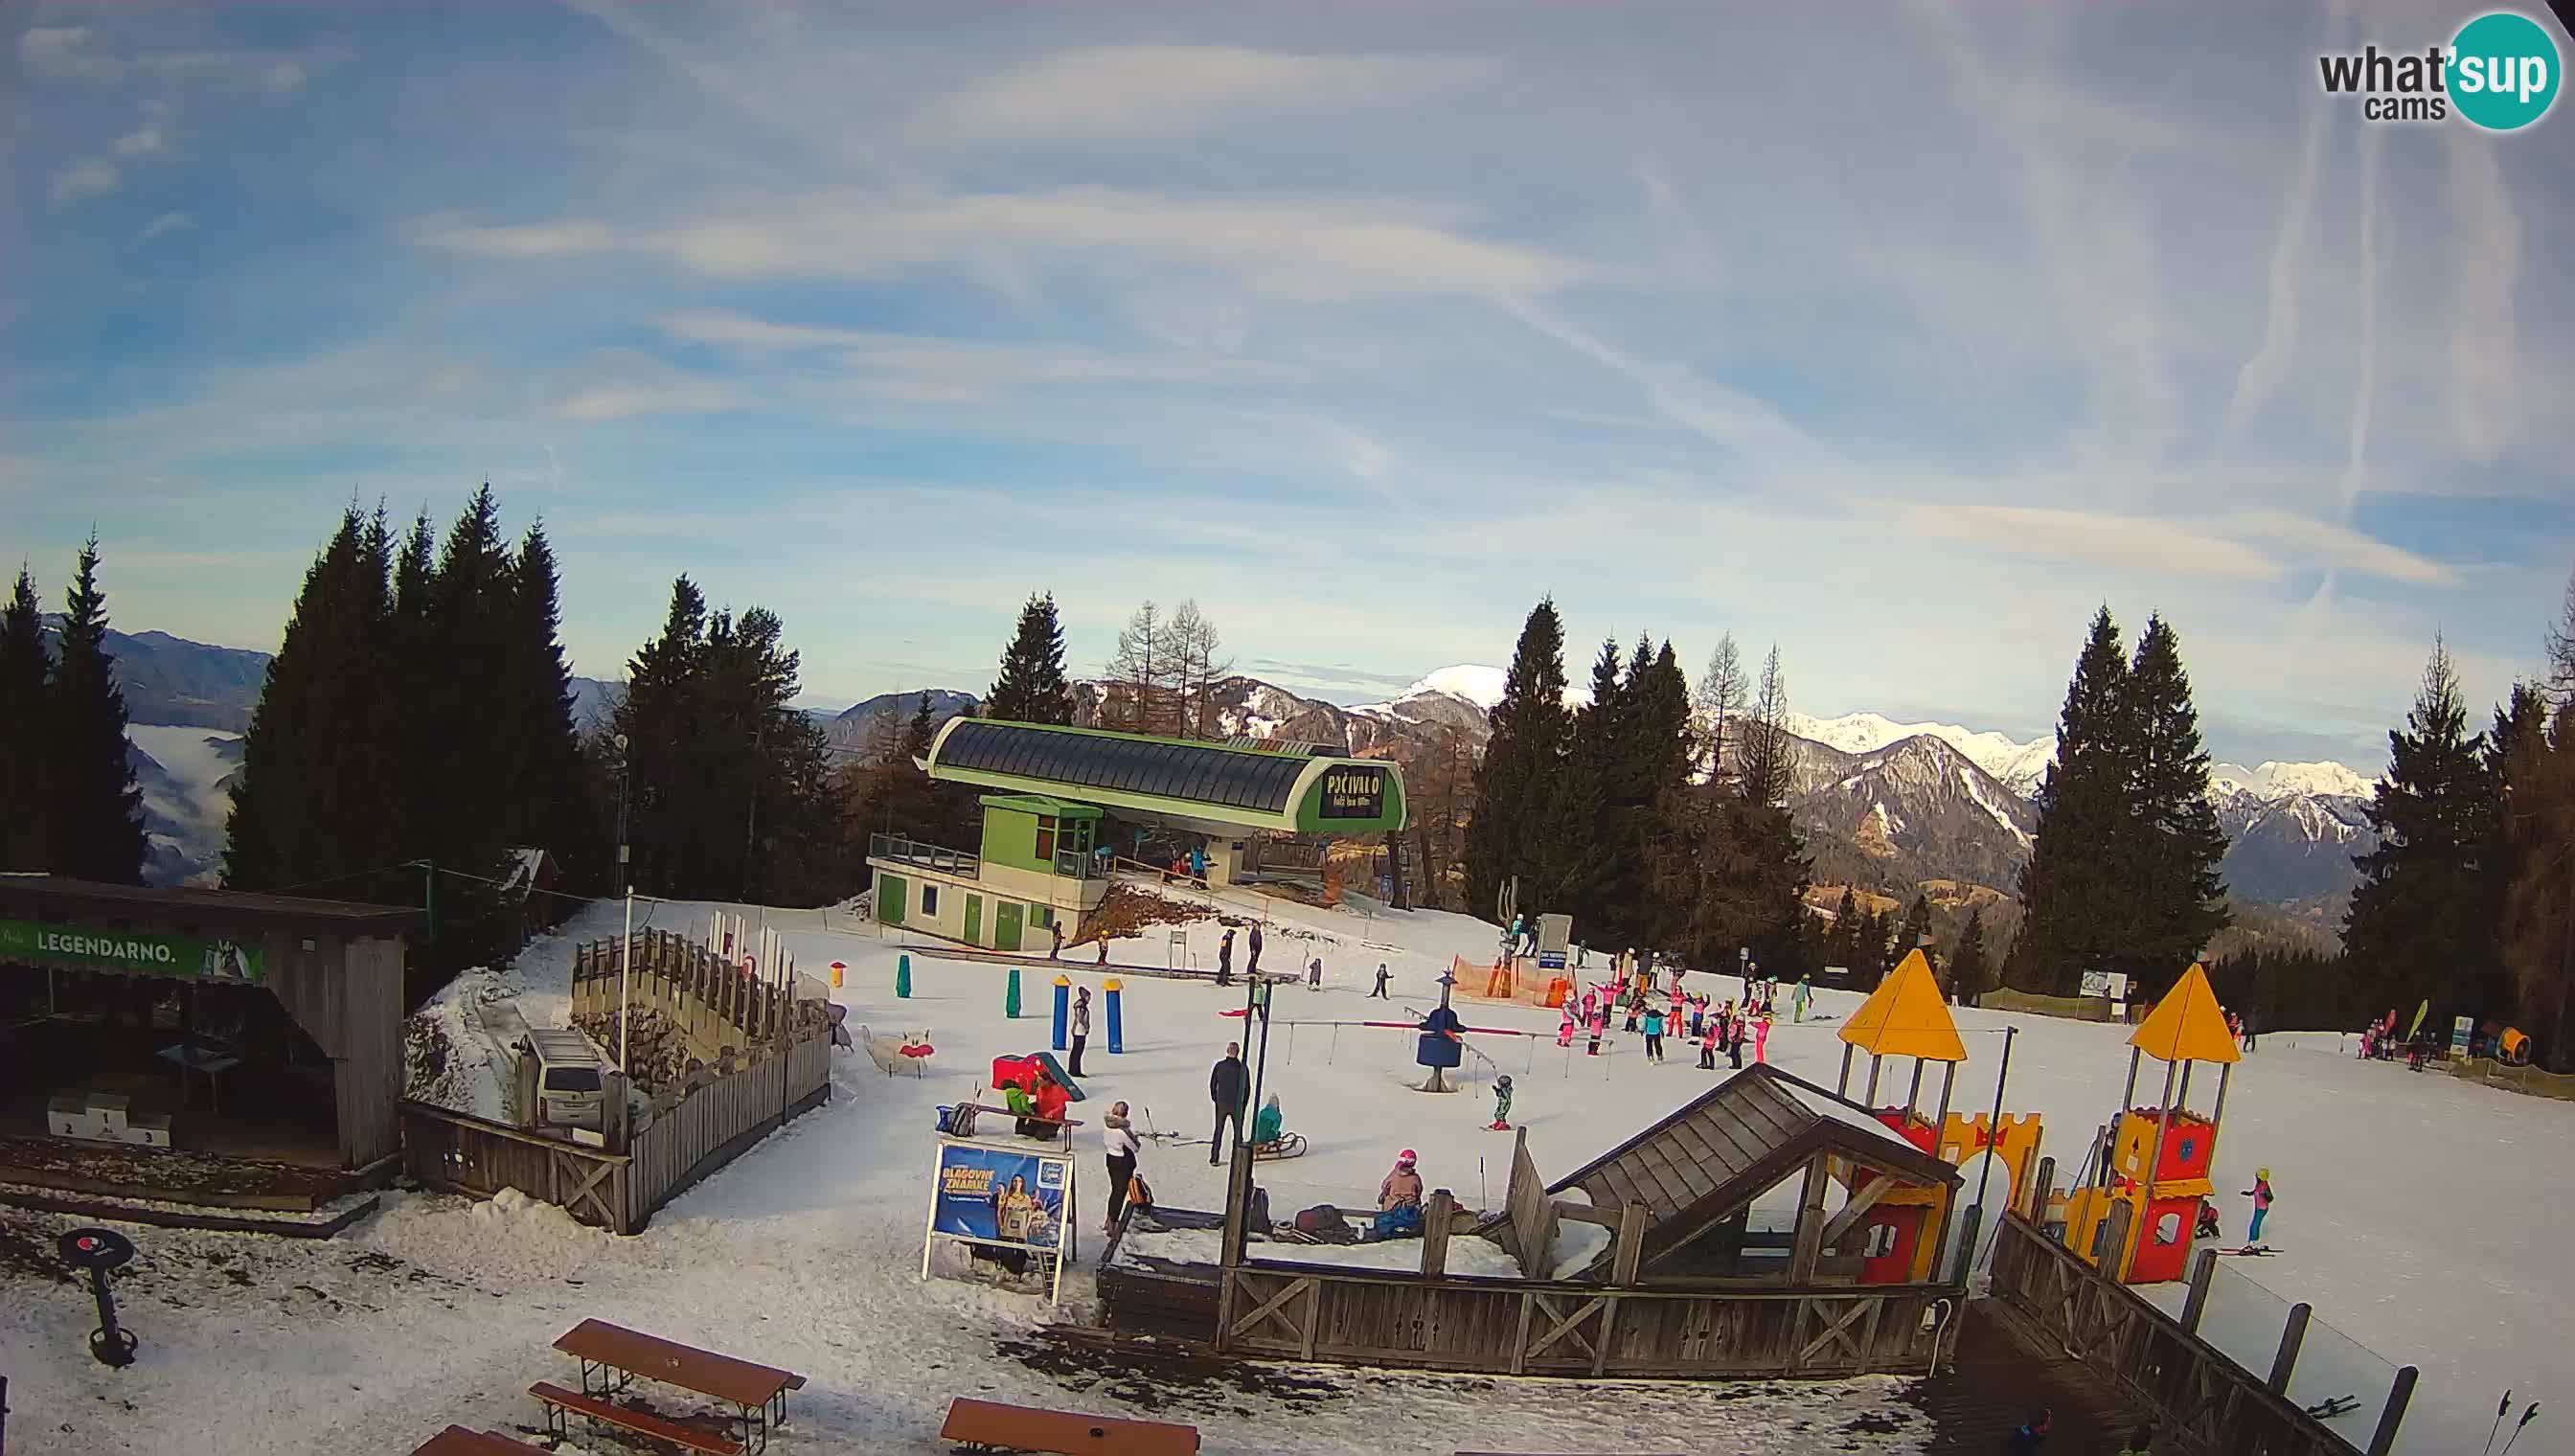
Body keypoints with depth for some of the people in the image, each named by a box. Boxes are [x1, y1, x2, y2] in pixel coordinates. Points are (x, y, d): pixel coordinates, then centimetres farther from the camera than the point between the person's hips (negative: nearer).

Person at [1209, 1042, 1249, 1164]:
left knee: (1218, 1131, 13)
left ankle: (1214, 1158, 13)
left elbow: (1212, 1084, 1)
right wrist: (1244, 1103, 7)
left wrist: (1215, 1099, 14)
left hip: (1221, 1104, 2)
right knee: (1238, 1131, 11)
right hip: (1237, 1105, -2)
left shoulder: (1219, 1065, -5)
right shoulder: (1243, 1068, -11)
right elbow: (1247, 1088, -6)